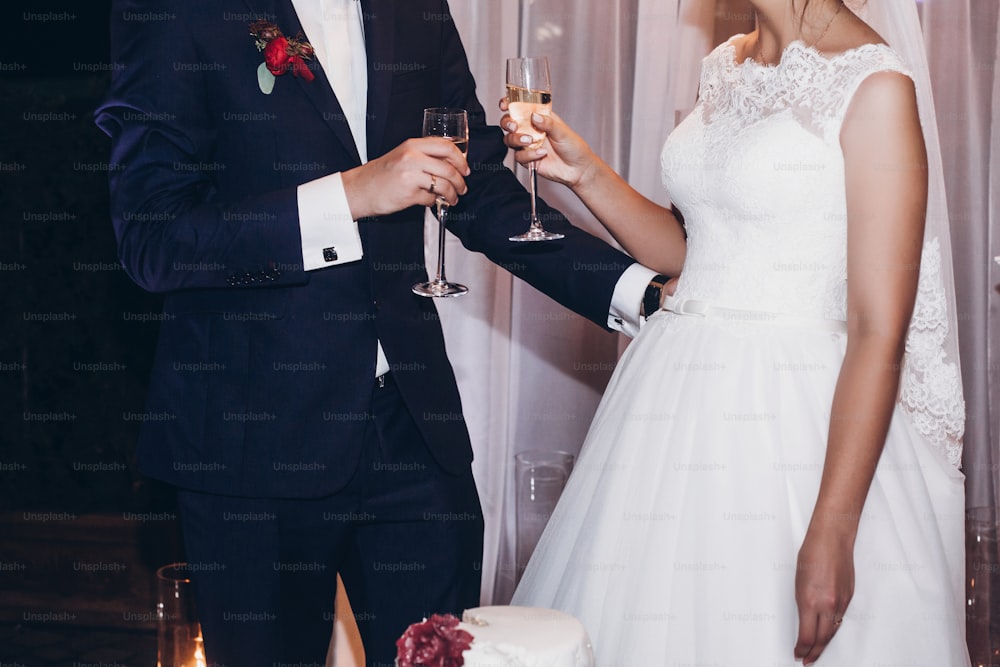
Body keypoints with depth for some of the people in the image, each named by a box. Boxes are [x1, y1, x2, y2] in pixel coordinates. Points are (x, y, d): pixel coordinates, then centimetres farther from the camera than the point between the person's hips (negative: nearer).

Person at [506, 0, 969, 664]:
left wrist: (831, 533, -21)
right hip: (683, 405, 7)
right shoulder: (727, 66, 11)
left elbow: (880, 334, -17)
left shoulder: (875, 86, -12)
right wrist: (585, 173, 5)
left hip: (796, 411, -7)